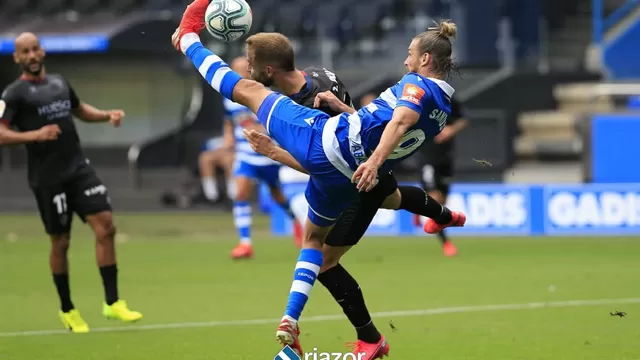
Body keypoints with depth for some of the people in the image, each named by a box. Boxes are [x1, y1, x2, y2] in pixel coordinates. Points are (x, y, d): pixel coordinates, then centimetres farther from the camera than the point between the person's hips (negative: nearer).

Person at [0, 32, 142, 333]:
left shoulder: (59, 82, 13)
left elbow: (79, 109, 30)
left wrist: (107, 115, 12)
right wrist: (34, 135, -28)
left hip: (78, 168, 5)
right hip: (48, 179, -5)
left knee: (106, 225, -6)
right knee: (60, 242, 2)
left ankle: (112, 302, -1)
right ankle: (67, 310, 20)